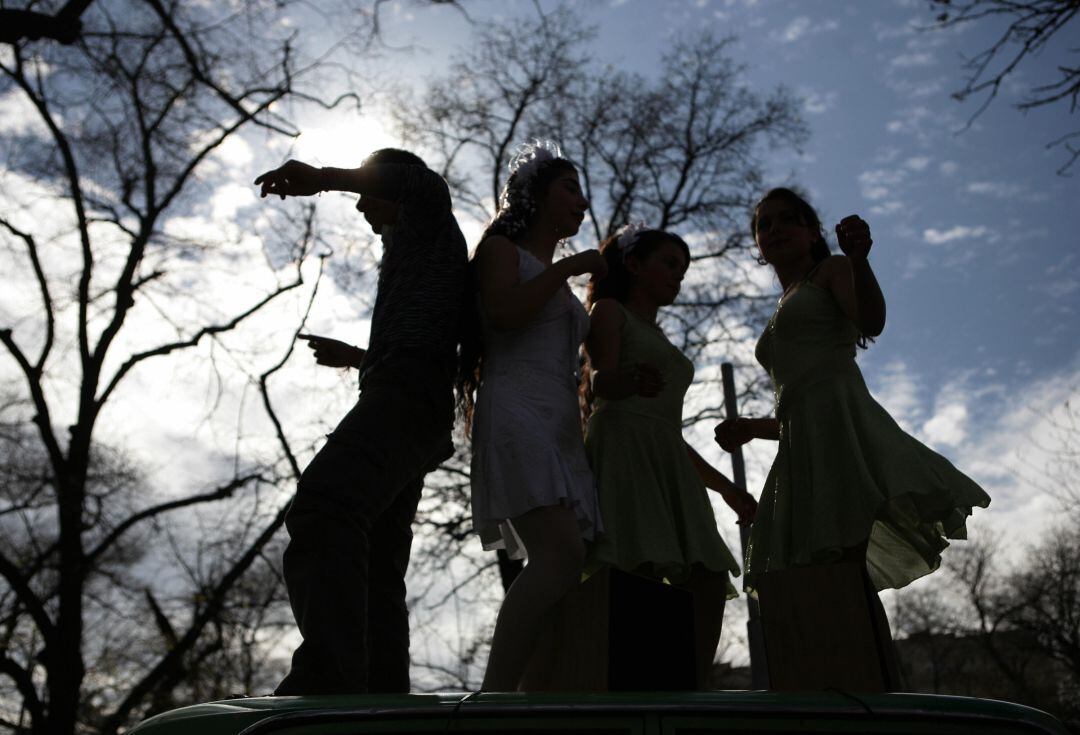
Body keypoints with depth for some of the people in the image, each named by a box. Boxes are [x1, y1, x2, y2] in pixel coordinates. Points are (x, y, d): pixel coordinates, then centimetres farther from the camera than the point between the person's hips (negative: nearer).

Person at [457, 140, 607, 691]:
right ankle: (494, 697, -31)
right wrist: (568, 267, -2)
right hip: (516, 414, -8)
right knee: (562, 557, -27)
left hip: (561, 427, 9)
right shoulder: (501, 247, 10)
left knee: (558, 566, -5)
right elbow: (504, 313, -11)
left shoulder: (560, 278, 31)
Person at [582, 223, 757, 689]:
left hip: (667, 464, 8)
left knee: (709, 583, -8)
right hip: (622, 450, -8)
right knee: (641, 575, -25)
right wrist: (631, 379, -35)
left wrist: (727, 488, 26)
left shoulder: (660, 340, 32)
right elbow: (599, 380, -10)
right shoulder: (609, 311, 10)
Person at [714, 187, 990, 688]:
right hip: (800, 449, 8)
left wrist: (858, 257, -25)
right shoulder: (779, 319, 33)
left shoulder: (831, 271, 14)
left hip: (839, 418, -8)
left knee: (845, 570, -24)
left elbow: (872, 321, -10)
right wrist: (750, 428, 21)